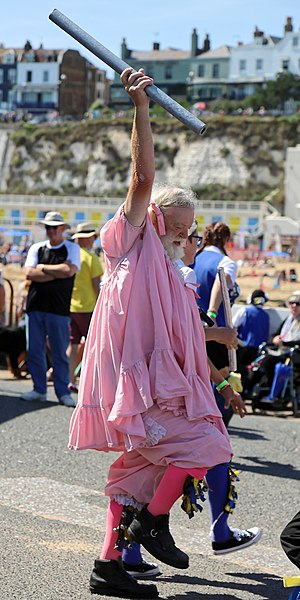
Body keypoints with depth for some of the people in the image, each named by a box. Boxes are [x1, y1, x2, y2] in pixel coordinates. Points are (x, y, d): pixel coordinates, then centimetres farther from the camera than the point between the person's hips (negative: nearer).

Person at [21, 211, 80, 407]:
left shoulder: (72, 248, 5)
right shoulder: (36, 248, 12)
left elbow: (70, 270, -14)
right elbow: (29, 273, -3)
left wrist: (43, 268, -5)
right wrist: (57, 273, -7)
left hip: (59, 308, -3)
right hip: (35, 305, 3)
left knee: (60, 353, 1)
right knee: (34, 351, 5)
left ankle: (63, 392, 7)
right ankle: (39, 389, 16)